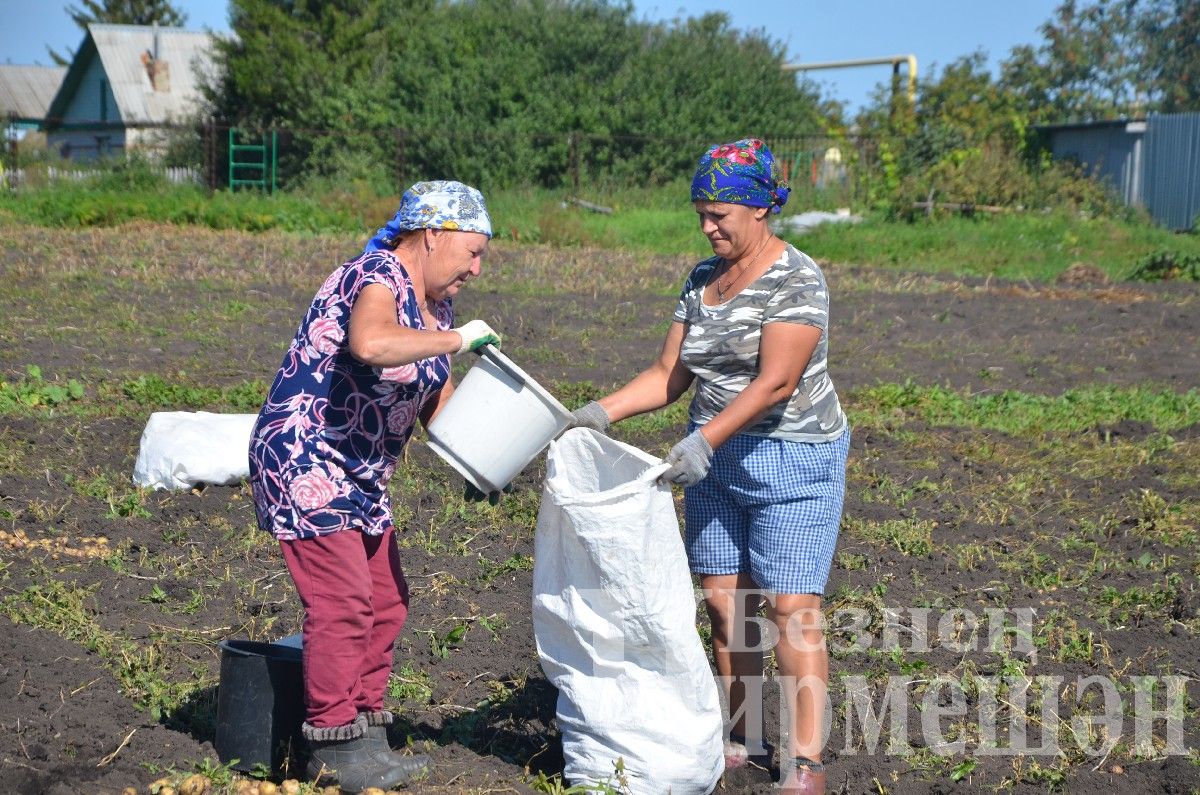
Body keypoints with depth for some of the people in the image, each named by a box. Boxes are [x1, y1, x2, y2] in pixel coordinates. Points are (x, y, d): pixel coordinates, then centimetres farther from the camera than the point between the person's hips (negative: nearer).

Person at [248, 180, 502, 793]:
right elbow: (371, 344, -41)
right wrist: (455, 340, -28)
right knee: (342, 599, -10)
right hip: (303, 460, -10)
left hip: (361, 477, 10)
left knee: (386, 602, 10)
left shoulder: (436, 307, 11)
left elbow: (436, 407, 15)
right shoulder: (378, 276, -18)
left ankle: (365, 736, 19)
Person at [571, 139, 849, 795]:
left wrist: (705, 438, -30)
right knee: (724, 600, 7)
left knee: (792, 608, -7)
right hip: (716, 461, 7)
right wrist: (604, 410, -6)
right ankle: (742, 737, 20)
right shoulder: (703, 280, 9)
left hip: (794, 462, -7)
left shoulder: (796, 279, -13)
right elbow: (669, 374, 8)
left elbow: (775, 382, -22)